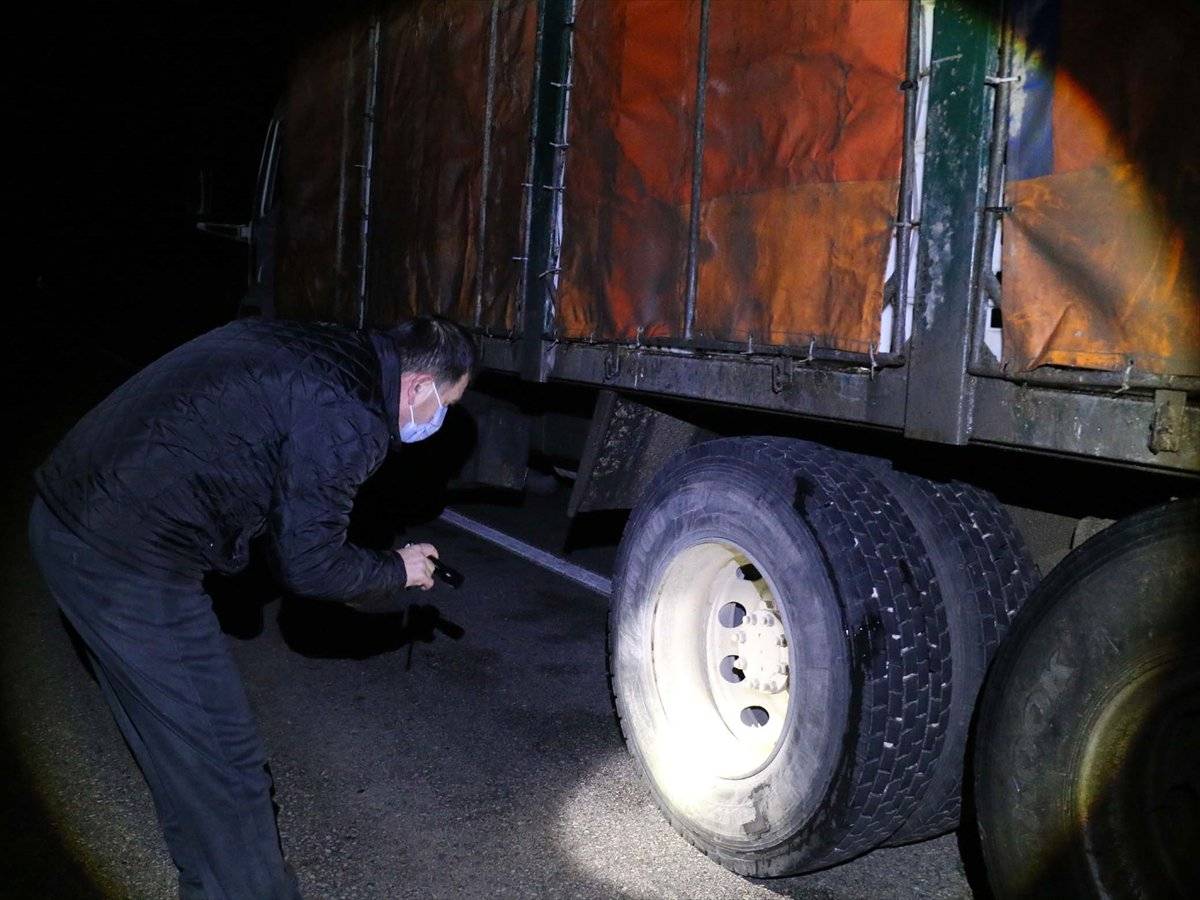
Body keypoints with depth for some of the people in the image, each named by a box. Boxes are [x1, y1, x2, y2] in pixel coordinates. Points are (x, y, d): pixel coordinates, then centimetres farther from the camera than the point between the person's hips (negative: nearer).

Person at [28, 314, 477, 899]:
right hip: (129, 565, -11)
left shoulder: (306, 349, 12)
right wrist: (395, 570, 5)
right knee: (226, 767, 3)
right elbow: (305, 566, -12)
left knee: (178, 745, 25)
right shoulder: (349, 416, -17)